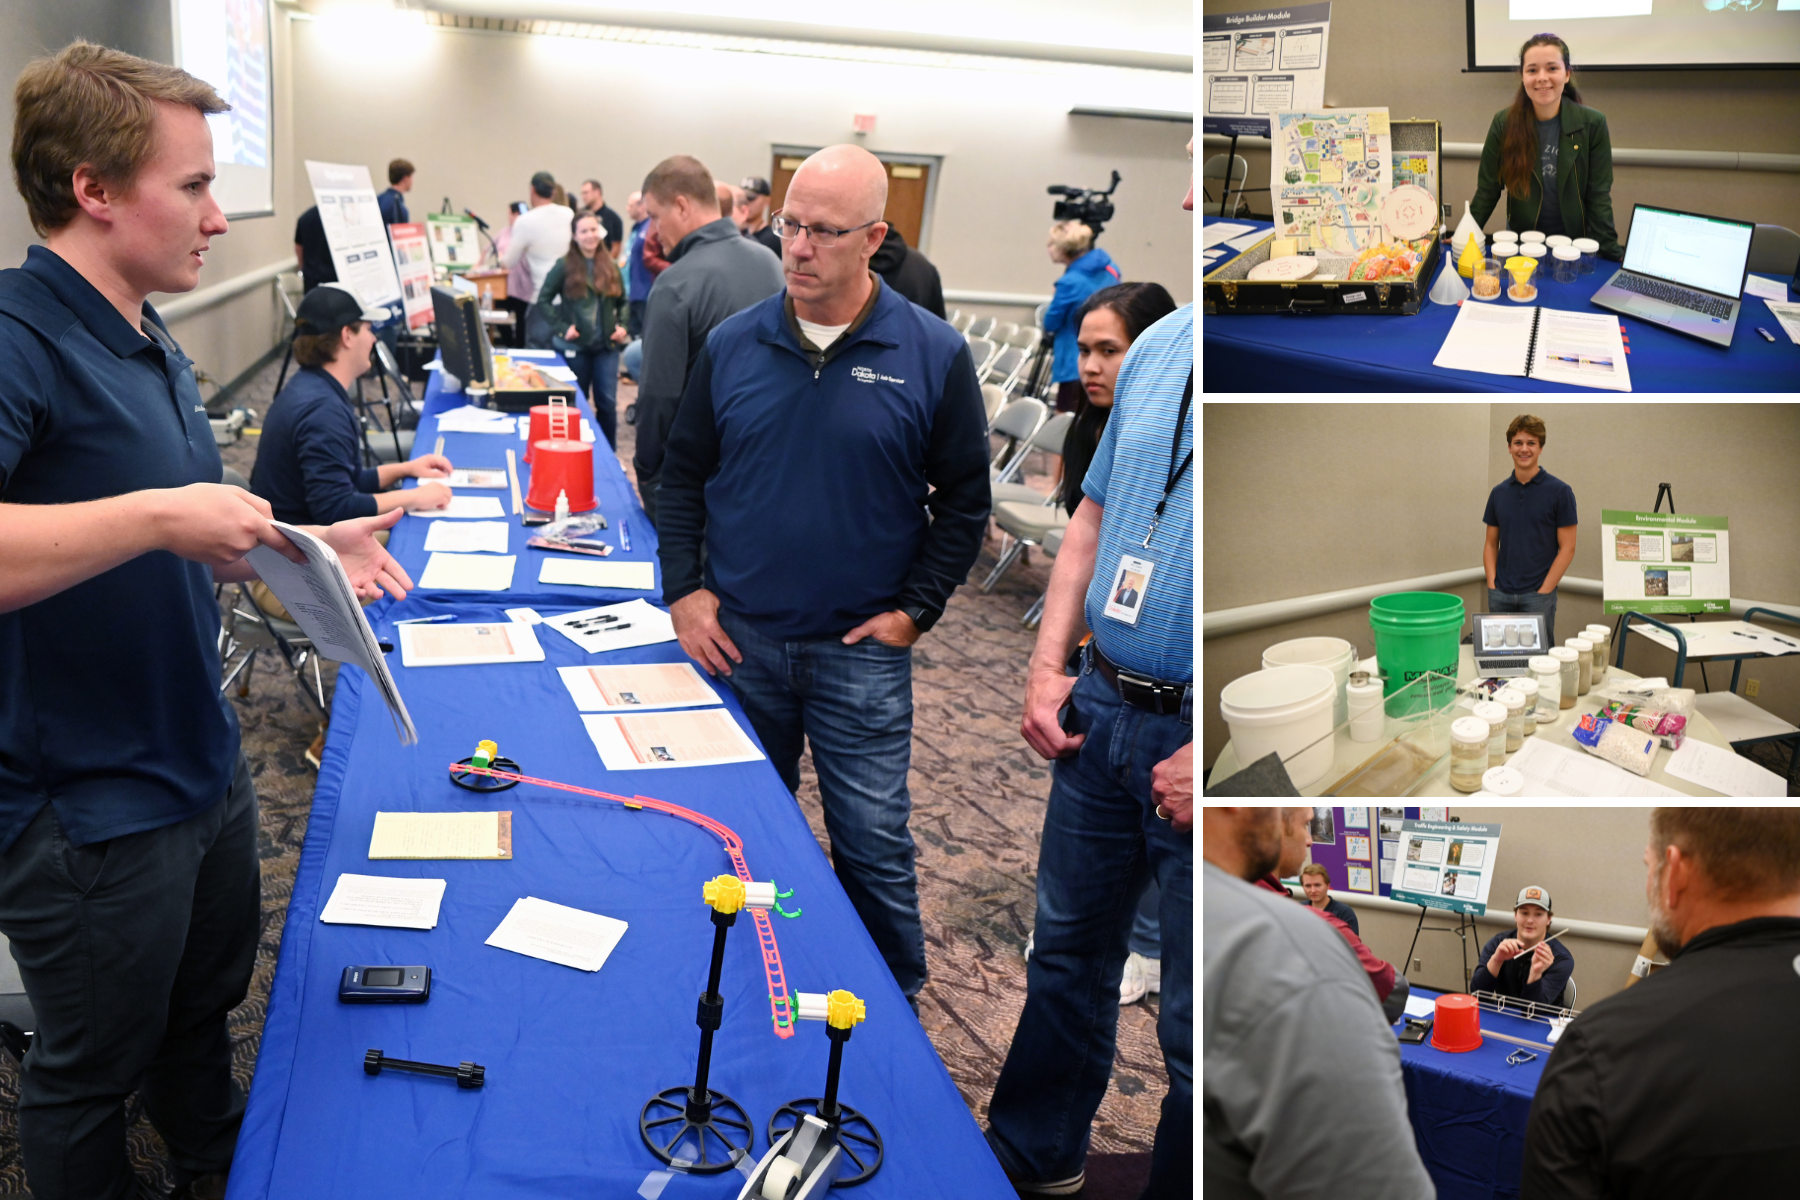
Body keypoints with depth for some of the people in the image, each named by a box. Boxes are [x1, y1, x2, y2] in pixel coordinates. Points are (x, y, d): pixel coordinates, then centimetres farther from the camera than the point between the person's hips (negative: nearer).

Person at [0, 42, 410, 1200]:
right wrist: (159, 515, -38)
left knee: (208, 1008, 27)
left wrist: (305, 545, 8)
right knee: (93, 1075, 13)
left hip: (202, 765, 9)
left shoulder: (154, 347, 8)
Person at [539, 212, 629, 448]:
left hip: (607, 345, 2)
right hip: (576, 346, -2)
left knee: (607, 402, 1)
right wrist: (561, 328, -13)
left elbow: (622, 301, 17)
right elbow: (544, 300, -4)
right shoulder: (564, 266, -4)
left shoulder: (610, 266, 7)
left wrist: (622, 326, 2)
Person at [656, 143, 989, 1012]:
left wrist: (914, 610, -6)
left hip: (861, 651, -2)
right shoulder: (733, 345, 0)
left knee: (874, 844, 4)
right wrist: (684, 590, -1)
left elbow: (965, 499, 1)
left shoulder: (933, 356, -6)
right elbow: (682, 475, 9)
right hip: (737, 640, 3)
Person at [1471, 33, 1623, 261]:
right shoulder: (1504, 124, -5)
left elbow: (1598, 196, -4)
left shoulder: (1592, 124, -6)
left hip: (1574, 240, -1)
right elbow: (1487, 190, 3)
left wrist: (1611, 252, -10)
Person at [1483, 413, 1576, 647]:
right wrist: (1492, 585, -1)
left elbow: (1567, 548, -6)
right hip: (1500, 596, 4)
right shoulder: (1498, 493, 8)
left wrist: (1543, 591, -12)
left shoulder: (1559, 491, -5)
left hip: (1537, 595, -4)